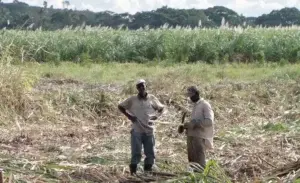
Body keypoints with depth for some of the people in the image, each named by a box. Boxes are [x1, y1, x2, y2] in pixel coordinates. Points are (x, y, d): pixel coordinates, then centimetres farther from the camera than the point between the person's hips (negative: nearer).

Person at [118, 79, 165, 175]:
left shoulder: (152, 98, 4)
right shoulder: (132, 99, 0)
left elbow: (161, 108, 17)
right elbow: (120, 106, 9)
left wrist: (156, 115, -1)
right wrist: (128, 115, -3)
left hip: (149, 130, 3)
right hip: (136, 131, -3)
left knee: (150, 153, 7)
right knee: (136, 153, -4)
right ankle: (133, 172, 2)